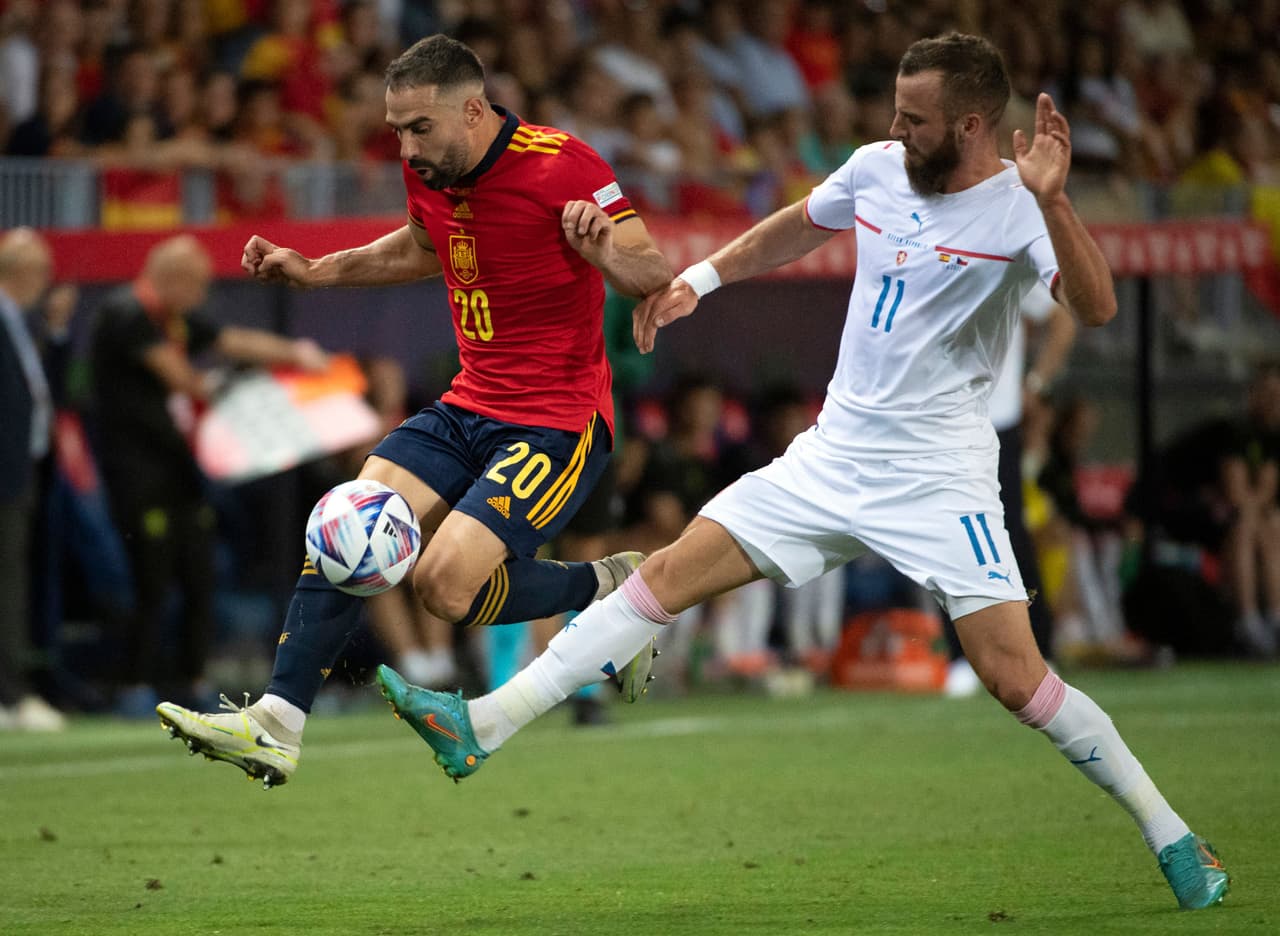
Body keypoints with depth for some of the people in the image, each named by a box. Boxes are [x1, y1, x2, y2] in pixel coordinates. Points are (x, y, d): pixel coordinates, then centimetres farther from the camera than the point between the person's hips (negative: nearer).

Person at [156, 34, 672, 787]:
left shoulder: (562, 166, -18)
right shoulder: (430, 173, 4)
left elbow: (655, 274, -15)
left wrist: (607, 252, -37)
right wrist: (317, 271, 18)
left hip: (560, 420, -7)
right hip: (472, 405, 7)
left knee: (447, 583, -21)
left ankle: (610, 589, 5)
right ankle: (276, 727, -6)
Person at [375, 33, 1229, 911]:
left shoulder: (1016, 208, -15)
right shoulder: (879, 168, 2)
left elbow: (1096, 308, -33)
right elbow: (797, 229, 24)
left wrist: (1052, 200, -44)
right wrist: (698, 279, 19)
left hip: (938, 477, -6)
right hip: (834, 456, 6)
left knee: (1016, 677, -13)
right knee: (670, 575, -1)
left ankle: (1170, 833, 3)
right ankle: (483, 725, -1)